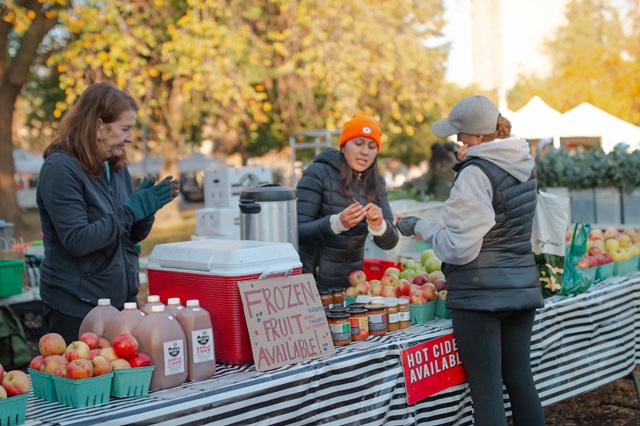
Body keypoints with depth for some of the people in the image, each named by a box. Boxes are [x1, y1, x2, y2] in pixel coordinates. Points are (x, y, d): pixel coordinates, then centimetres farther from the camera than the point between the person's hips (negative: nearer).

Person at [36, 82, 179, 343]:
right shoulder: (60, 168, -14)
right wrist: (131, 209, -21)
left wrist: (146, 210, -8)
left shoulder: (117, 167, 8)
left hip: (124, 299, 7)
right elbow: (77, 241, -22)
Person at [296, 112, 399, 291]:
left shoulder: (376, 182, 5)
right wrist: (337, 223, -33)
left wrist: (378, 225, -21)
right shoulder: (318, 174, -10)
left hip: (350, 282, 5)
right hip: (313, 282, -4)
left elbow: (389, 243, 1)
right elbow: (297, 232, -17)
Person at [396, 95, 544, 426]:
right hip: (523, 286, 8)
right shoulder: (524, 165, 8)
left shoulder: (476, 174, -16)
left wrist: (419, 227, -1)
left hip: (481, 293, -8)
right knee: (520, 380, 14)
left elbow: (459, 248, -16)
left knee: (486, 389, -2)